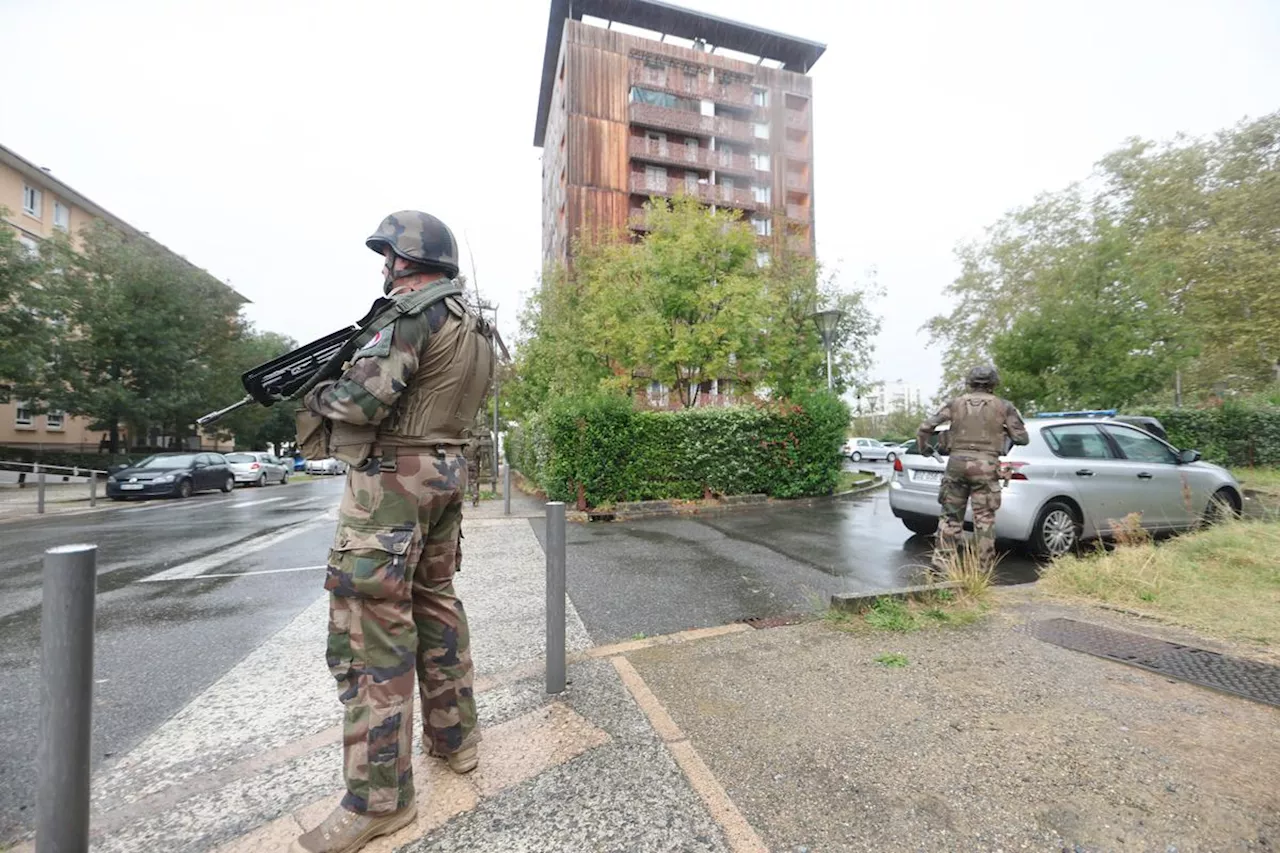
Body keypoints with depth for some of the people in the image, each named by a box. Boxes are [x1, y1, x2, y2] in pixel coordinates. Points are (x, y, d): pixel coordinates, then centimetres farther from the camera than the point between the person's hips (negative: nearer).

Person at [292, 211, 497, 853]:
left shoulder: (410, 311, -11)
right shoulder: (473, 324, 17)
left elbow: (365, 398, -21)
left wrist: (316, 396, 1)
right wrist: (351, 362, 17)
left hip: (394, 478, -9)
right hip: (448, 474, 10)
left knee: (374, 623, -2)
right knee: (436, 602, 17)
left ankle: (379, 798, 9)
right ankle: (453, 737, 31)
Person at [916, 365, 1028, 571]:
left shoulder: (956, 403, 8)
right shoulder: (1003, 406, 6)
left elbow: (925, 428, 3)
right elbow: (1021, 438, 8)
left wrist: (922, 449, 19)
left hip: (957, 462, 1)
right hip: (985, 465, -1)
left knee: (950, 514, 9)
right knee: (984, 518, 5)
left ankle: (942, 560, 9)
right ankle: (985, 566, 10)